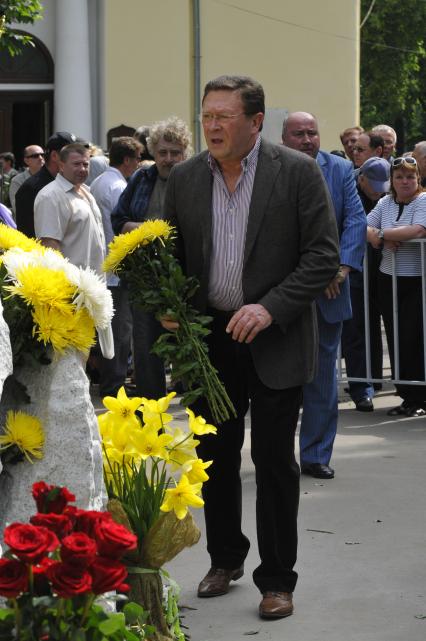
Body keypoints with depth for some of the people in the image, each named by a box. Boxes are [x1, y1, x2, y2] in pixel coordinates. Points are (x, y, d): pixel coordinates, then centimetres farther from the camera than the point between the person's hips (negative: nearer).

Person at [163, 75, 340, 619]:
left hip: (274, 342, -4)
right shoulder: (184, 178, 4)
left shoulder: (298, 172, -8)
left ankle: (276, 579, 14)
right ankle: (225, 559, 32)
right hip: (208, 340, 4)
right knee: (215, 456, 14)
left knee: (274, 461, 2)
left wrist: (270, 308, -20)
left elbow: (323, 256, -10)